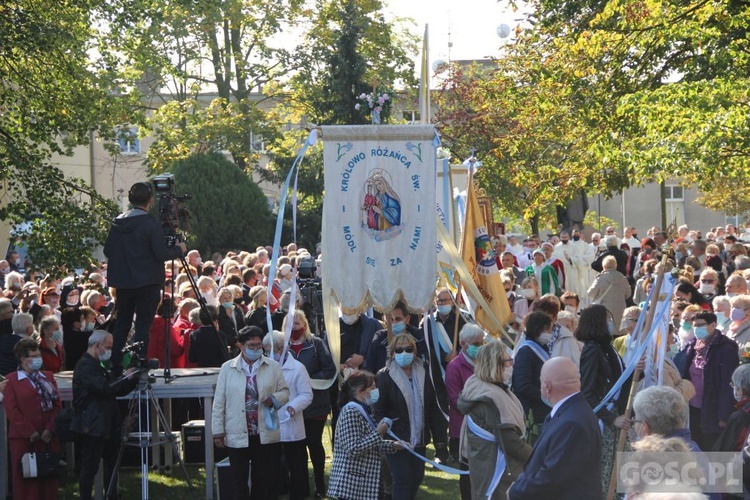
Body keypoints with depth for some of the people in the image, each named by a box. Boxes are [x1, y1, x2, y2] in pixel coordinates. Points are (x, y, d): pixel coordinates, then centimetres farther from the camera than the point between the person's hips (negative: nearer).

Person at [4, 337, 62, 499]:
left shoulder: (48, 377, 15)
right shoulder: (11, 380, 0)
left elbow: (57, 405, 8)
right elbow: (11, 410, -7)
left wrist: (50, 429, -6)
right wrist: (30, 432, -12)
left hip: (48, 437, 4)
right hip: (23, 438, -4)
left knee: (49, 479, 6)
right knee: (26, 480, -1)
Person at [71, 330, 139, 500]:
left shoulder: (97, 365, 17)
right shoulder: (85, 365, -15)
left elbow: (117, 390, 19)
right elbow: (105, 389, -25)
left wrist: (133, 379, 4)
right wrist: (125, 377, -15)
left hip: (105, 425, 10)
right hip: (92, 427, -10)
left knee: (112, 464, 12)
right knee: (89, 468, -4)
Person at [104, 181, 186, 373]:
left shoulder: (117, 223, 3)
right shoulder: (150, 224, -14)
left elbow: (107, 251, 8)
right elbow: (161, 254, -15)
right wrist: (179, 249, 2)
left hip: (122, 282, 5)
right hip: (147, 283, -5)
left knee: (121, 323, 14)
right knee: (143, 325, 0)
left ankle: (116, 367, 14)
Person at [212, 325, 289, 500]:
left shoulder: (273, 367, 4)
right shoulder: (227, 368, 2)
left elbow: (285, 392, 9)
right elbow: (219, 402, 3)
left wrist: (274, 399, -14)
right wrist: (218, 431, 0)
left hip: (267, 435, 1)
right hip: (238, 436, -1)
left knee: (267, 483, 6)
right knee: (239, 482, 6)